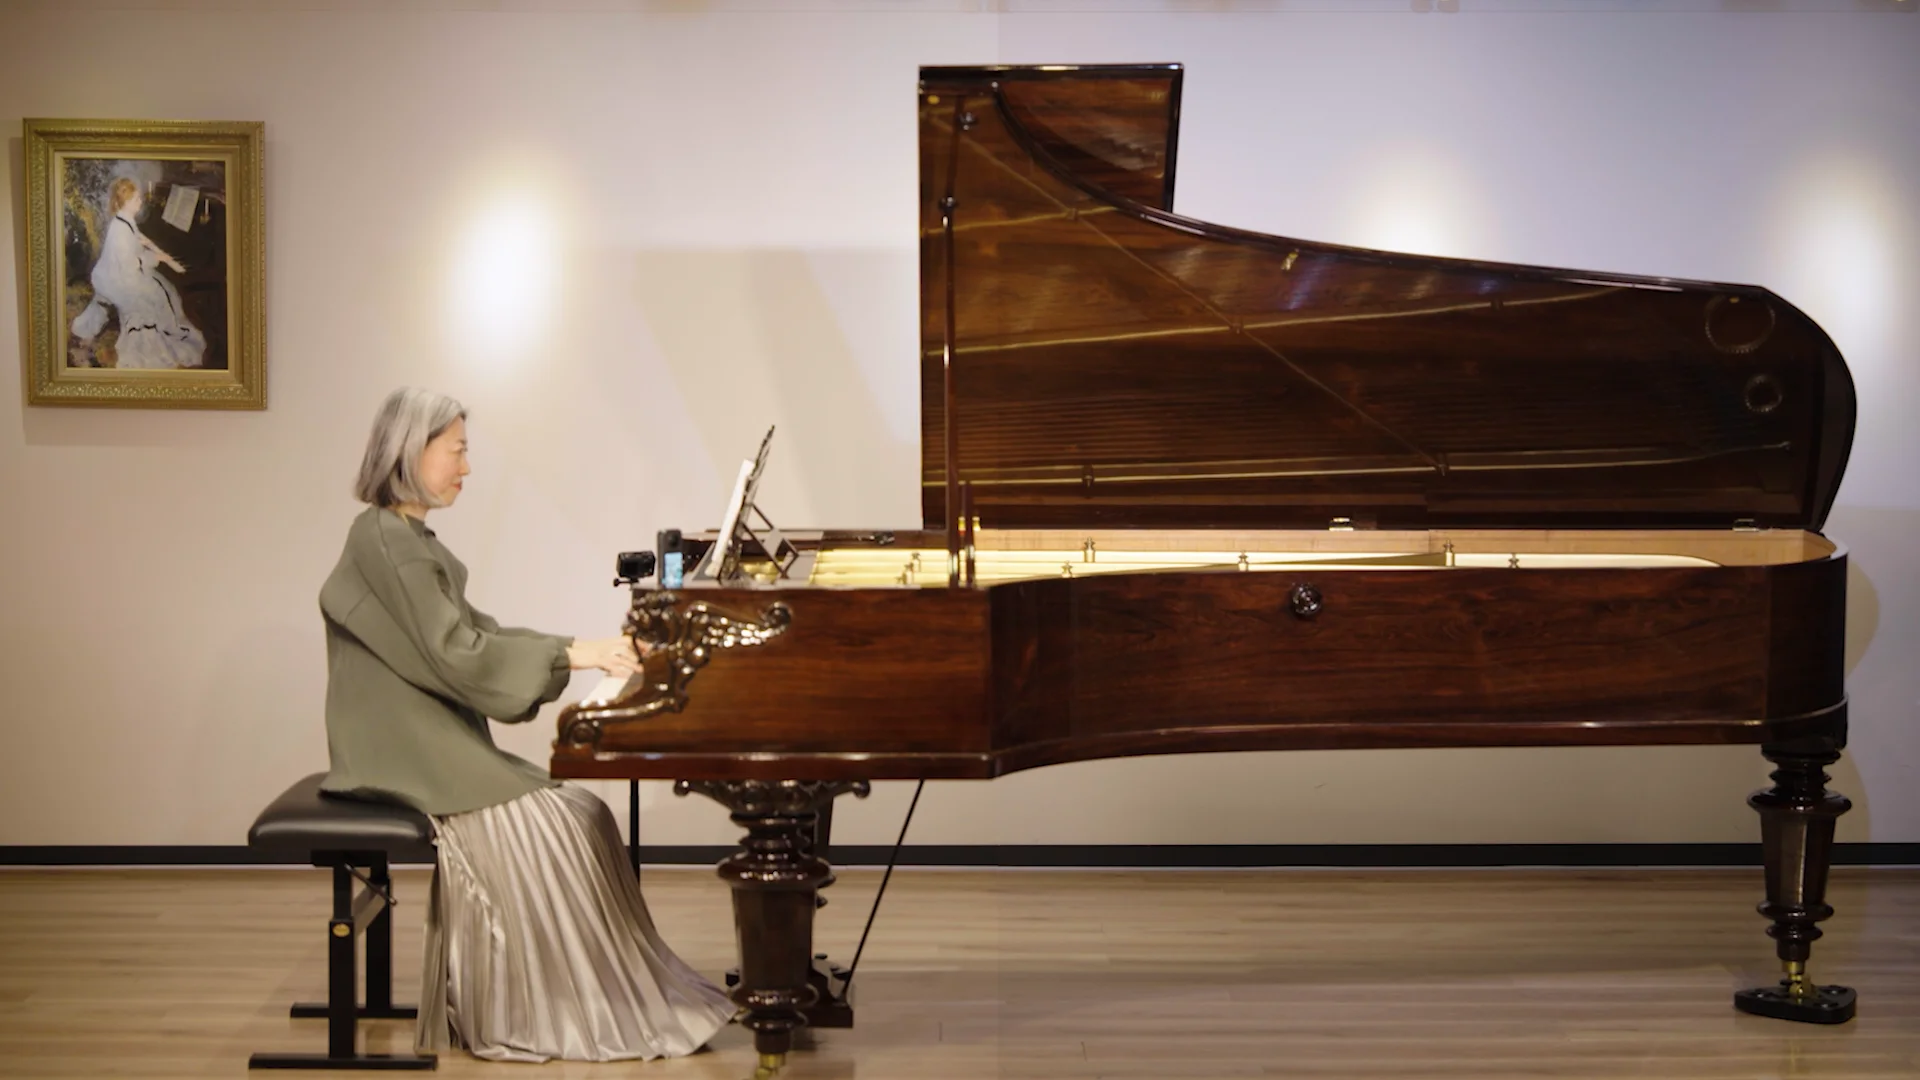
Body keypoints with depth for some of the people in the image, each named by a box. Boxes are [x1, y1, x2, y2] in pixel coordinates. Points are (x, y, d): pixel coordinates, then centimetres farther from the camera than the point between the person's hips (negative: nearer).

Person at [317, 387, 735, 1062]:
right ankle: (535, 1015, -7)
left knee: (578, 817, -1)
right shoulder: (385, 542, -15)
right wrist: (568, 655, -18)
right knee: (544, 823, -17)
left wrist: (587, 649, 6)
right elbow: (455, 653, -21)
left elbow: (474, 633, 16)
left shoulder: (409, 539, 17)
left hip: (438, 741, 10)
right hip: (408, 755, -10)